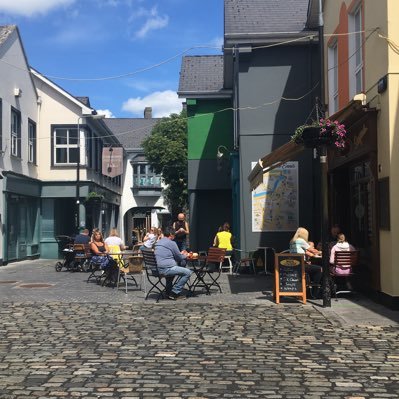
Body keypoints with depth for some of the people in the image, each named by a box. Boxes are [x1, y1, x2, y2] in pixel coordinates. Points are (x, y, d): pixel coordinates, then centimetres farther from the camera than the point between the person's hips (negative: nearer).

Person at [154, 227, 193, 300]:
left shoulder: (158, 242, 18)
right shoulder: (171, 243, -8)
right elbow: (179, 258, 1)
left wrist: (181, 254, 32)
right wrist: (185, 256, 23)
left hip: (158, 268, 9)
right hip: (166, 269, -9)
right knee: (188, 272, -4)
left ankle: (169, 291, 35)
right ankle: (174, 292, -3)